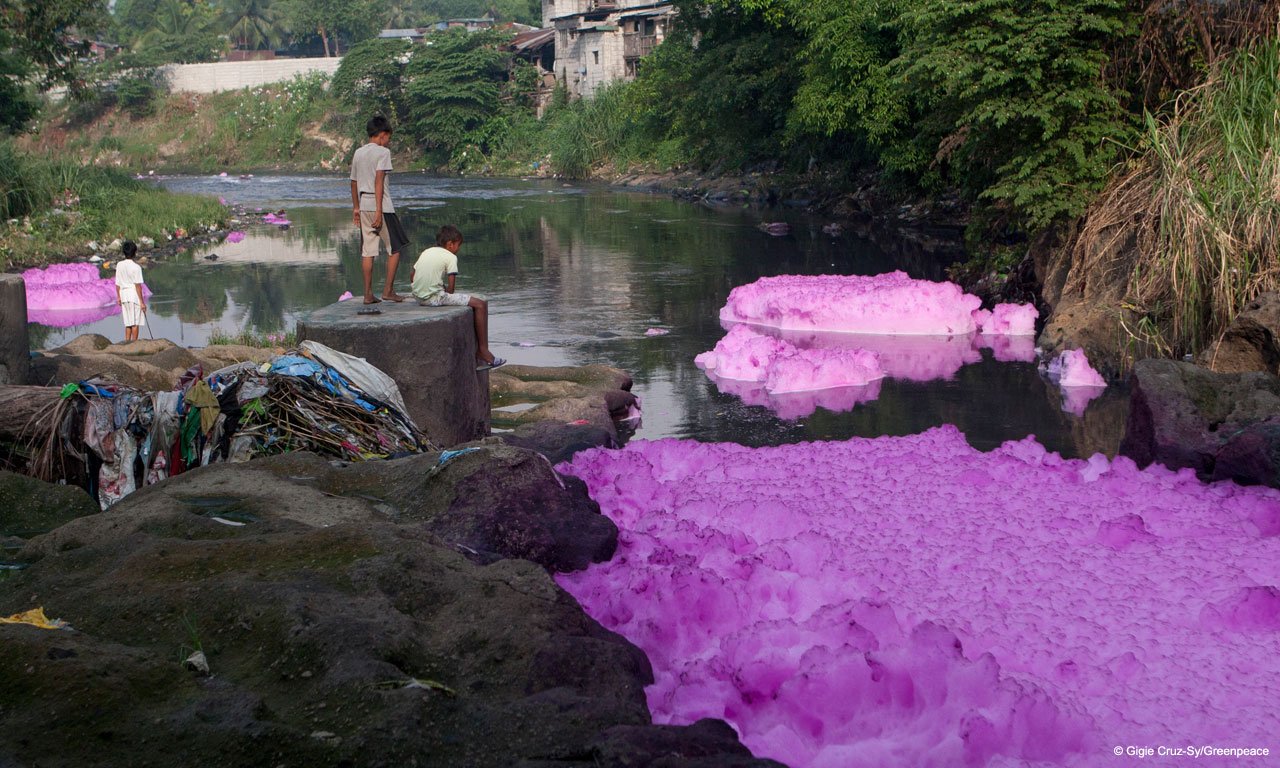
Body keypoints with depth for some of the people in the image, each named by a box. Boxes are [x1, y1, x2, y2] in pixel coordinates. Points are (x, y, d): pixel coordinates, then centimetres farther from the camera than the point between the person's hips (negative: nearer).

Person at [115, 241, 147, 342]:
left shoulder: (119, 265, 2)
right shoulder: (136, 267, -13)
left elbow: (117, 283, 7)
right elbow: (138, 285, -13)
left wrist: (118, 297, 18)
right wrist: (142, 302, -9)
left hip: (124, 296, 5)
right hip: (134, 296, -5)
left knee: (128, 323, 13)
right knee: (135, 322, 1)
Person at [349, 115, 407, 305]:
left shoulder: (358, 153, 14)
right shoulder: (383, 152, -8)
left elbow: (354, 182, 17)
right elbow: (379, 181, -17)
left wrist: (356, 207, 24)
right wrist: (379, 210, -19)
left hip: (364, 205, 7)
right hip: (382, 206, -7)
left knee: (368, 252, 7)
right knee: (395, 248, 5)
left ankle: (368, 294, 5)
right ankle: (389, 291, 3)